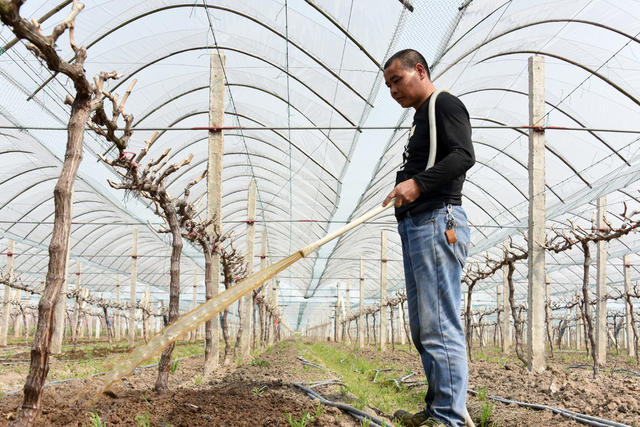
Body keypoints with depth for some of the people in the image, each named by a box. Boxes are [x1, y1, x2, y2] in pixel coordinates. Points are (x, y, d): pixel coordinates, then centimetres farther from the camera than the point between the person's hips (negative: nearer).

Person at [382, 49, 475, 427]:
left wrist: (418, 183, -24)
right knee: (423, 329, 12)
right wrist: (405, 190, 13)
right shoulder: (422, 118, 27)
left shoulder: (444, 104, -2)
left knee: (440, 328, -12)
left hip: (437, 221, -11)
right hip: (416, 225, 11)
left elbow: (464, 156, -17)